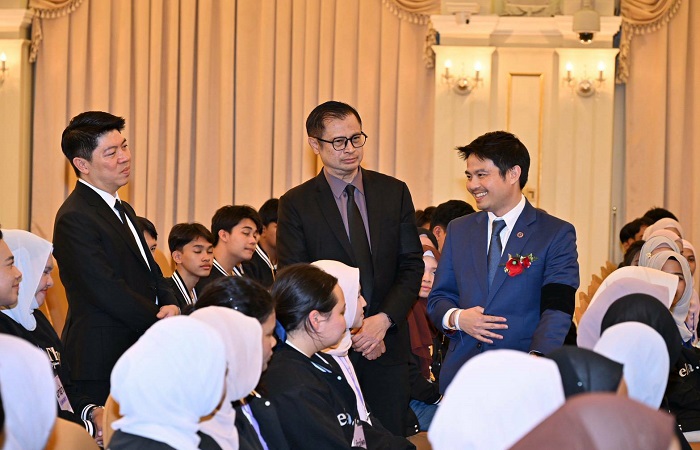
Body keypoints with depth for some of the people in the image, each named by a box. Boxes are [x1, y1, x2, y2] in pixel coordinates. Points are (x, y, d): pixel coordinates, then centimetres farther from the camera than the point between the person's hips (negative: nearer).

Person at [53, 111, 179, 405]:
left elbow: (150, 270, 19)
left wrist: (169, 304, -3)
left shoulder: (122, 210, 18)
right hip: (103, 361, -9)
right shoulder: (74, 219, -14)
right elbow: (109, 291, -19)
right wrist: (162, 320, -11)